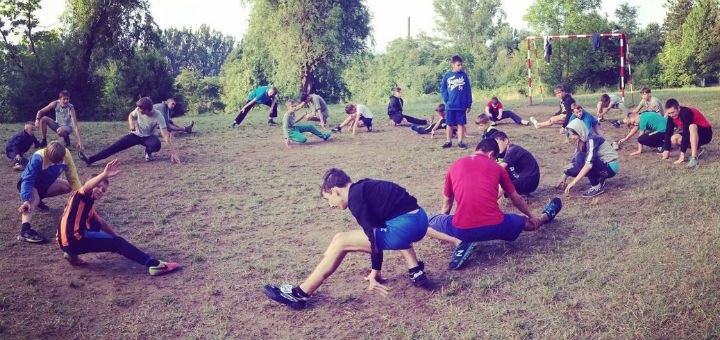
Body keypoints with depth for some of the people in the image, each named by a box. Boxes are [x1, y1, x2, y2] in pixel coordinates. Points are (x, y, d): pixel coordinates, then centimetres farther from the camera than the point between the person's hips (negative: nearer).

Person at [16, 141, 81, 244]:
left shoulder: (66, 154, -23)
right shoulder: (38, 158, -36)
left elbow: (72, 177, -15)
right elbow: (28, 180, -38)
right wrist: (26, 200, -49)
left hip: (44, 183, 6)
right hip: (29, 183, -6)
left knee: (67, 187, -5)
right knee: (33, 200, -35)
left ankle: (38, 198, 11)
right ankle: (25, 230, -55)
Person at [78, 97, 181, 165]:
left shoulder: (158, 117, -31)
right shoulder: (139, 110, -20)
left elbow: (166, 136, -32)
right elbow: (130, 115, 5)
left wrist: (173, 153, -36)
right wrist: (131, 124, -19)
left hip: (148, 137, -3)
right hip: (135, 135, 3)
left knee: (156, 145, -37)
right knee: (115, 147, -14)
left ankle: (148, 152, 0)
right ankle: (90, 159, -16)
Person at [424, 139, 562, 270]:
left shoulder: (455, 166, 13)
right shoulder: (496, 167, 12)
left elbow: (447, 202, 25)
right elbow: (516, 199, 26)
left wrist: (443, 224, 43)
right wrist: (531, 216, 45)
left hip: (462, 229, -1)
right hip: (495, 227, 1)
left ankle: (459, 243, 4)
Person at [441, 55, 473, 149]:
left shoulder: (464, 75, 1)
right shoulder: (447, 75, 0)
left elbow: (468, 91, 3)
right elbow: (442, 89, 6)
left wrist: (469, 105, 1)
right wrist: (446, 100, -7)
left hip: (462, 105, 0)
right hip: (450, 106, 0)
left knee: (461, 124, 5)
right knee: (450, 125, 6)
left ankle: (460, 142, 13)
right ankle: (449, 142, 16)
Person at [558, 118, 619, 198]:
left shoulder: (592, 140, -24)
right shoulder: (582, 142, 1)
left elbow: (589, 162, -35)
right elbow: (574, 161, 7)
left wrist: (573, 182, -37)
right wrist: (564, 177, -1)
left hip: (611, 166, -8)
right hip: (601, 165, 8)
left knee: (581, 158, -29)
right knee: (572, 170, -9)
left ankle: (597, 186, -16)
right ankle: (599, 179, 7)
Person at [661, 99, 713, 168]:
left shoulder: (685, 112, -30)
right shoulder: (672, 115, -8)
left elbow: (686, 132, -33)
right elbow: (668, 132, -6)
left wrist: (682, 154, -35)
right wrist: (666, 150, -11)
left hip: (705, 133, -7)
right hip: (692, 134, 7)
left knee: (691, 126, -38)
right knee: (674, 139, -15)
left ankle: (694, 158, -41)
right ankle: (697, 149, 5)